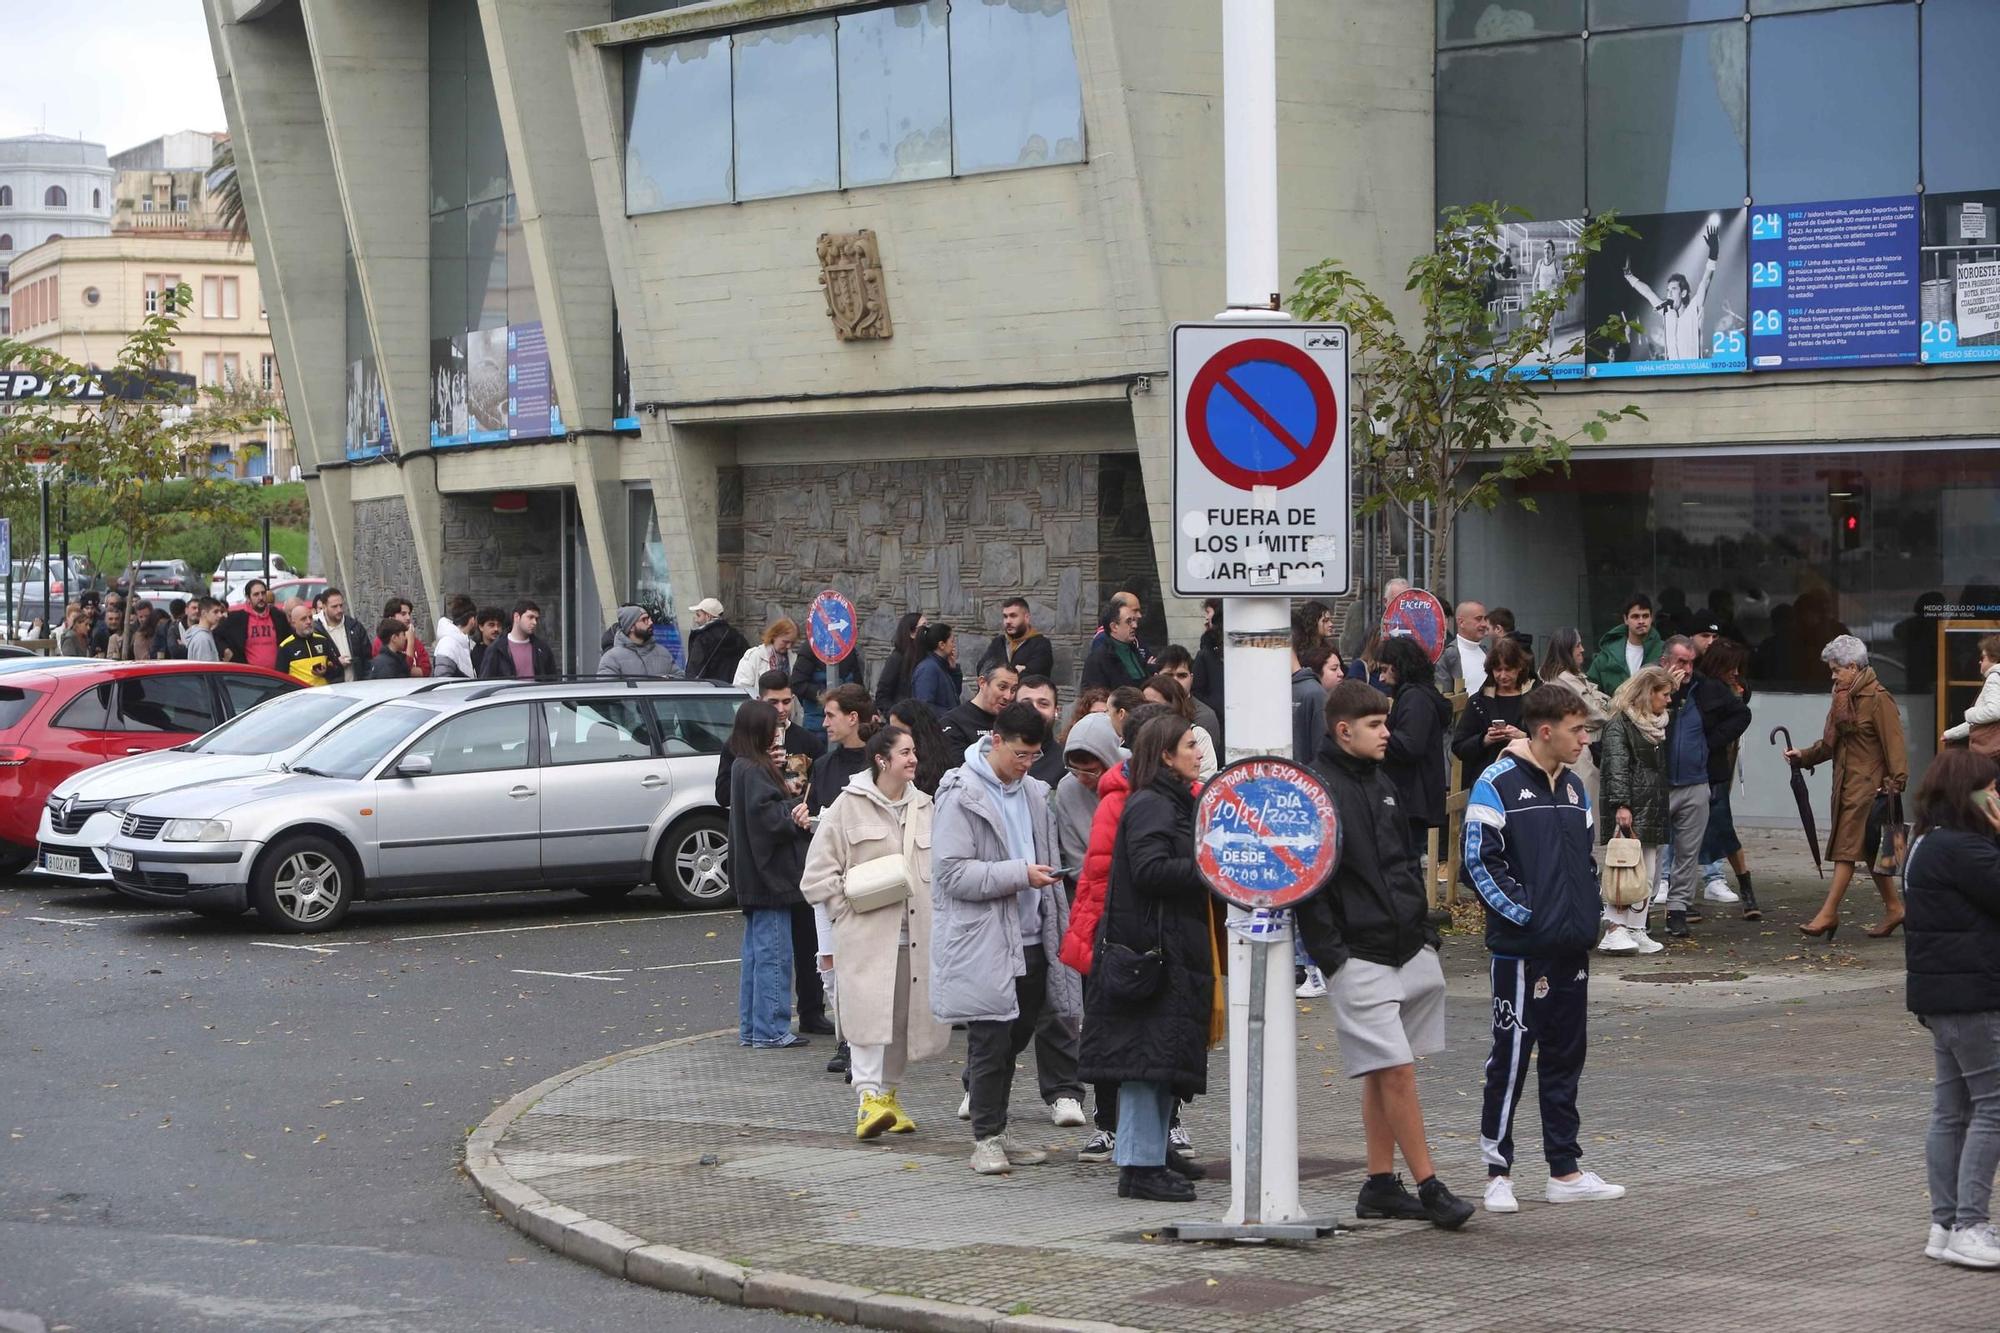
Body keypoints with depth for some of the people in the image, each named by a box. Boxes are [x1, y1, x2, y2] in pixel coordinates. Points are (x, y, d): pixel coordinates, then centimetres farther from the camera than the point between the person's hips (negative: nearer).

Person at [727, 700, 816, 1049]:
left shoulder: (742, 767, 13)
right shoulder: (755, 771, -17)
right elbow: (766, 817, -23)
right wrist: (796, 817, -10)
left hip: (754, 877, 10)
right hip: (770, 876, -10)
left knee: (756, 952, 14)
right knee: (774, 953, -5)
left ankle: (750, 1028, 18)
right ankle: (770, 1029, -2)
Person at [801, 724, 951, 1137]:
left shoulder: (923, 807, 13)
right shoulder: (849, 805, -3)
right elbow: (820, 869, -2)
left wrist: (935, 914, 11)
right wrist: (846, 910, -7)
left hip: (913, 932, 5)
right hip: (866, 933, -5)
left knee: (905, 1015, 8)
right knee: (870, 1010, -15)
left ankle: (888, 1094, 23)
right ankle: (869, 1098, -17)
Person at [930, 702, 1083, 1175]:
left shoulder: (1034, 794, 14)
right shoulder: (961, 795, -9)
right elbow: (953, 873, -15)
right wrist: (1020, 874, -20)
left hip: (1030, 940, 7)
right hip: (983, 940, -7)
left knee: (1017, 1035, 11)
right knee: (991, 1041, -5)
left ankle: (996, 1133, 21)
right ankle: (986, 1139, 4)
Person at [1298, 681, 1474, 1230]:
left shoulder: (1382, 784, 15)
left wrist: (1425, 929, 16)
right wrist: (1330, 954, -16)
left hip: (1408, 952, 8)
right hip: (1359, 958, -8)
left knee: (1383, 1075, 11)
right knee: (1395, 1071, -9)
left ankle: (1381, 1185, 17)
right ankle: (1429, 1187, -5)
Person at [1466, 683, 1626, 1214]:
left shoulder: (1573, 787, 14)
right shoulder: (1498, 784, -9)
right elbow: (1480, 859, -13)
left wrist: (1587, 917, 10)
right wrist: (1523, 912, -15)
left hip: (1572, 949, 8)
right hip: (1522, 948, -7)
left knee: (1565, 1056, 11)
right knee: (1511, 1057, -3)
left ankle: (1565, 1171, 17)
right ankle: (1498, 1172, 5)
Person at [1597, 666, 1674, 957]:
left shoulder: (1658, 724, 19)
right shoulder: (1619, 723, -8)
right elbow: (1617, 767, -16)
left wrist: (1663, 808, 20)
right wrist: (1621, 805, -24)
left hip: (1652, 810, 9)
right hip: (1629, 811, -9)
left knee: (1648, 873, 7)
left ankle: (1636, 930, 12)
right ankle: (1615, 930, -16)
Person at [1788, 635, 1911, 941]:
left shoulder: (1878, 699, -12)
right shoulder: (1844, 698, 15)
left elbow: (1893, 743, -16)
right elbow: (1831, 743, 19)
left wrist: (1896, 781, -21)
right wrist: (1804, 756, 6)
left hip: (1867, 784, -9)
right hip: (1847, 783, 9)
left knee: (1848, 847, -9)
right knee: (1869, 849, 13)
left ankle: (1829, 912, -10)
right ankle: (1893, 907, 21)